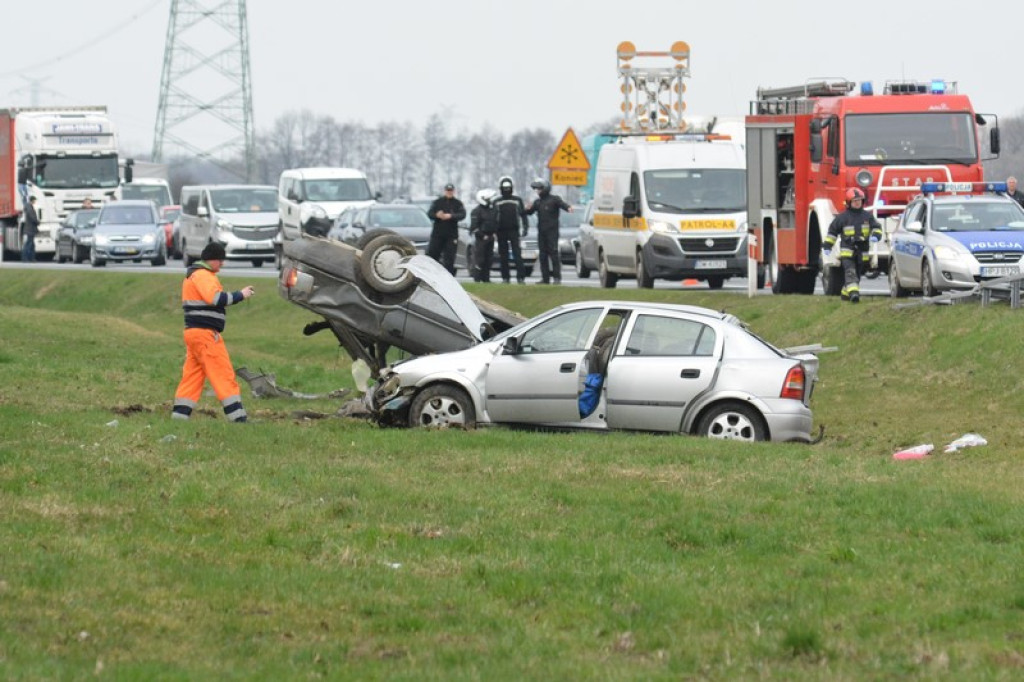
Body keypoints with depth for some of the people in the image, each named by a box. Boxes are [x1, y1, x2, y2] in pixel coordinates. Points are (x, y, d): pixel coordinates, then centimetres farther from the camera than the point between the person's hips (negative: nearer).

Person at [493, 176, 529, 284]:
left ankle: (520, 277, -14)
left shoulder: (517, 200, 9)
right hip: (501, 231, 2)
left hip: (514, 231, -2)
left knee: (517, 254, -10)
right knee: (503, 255, 2)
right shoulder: (497, 202, 10)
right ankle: (505, 277, 7)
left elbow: (523, 214, 9)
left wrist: (525, 227, -1)